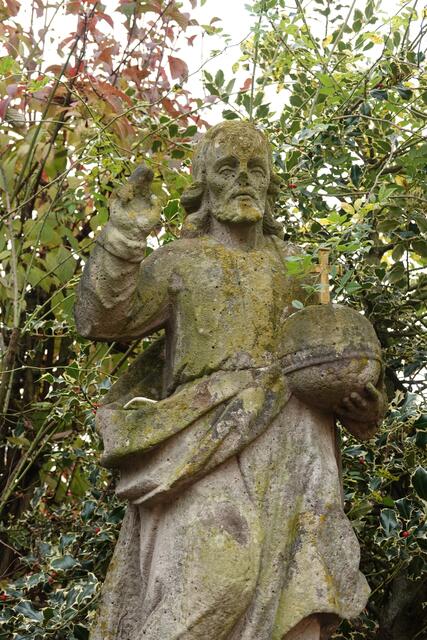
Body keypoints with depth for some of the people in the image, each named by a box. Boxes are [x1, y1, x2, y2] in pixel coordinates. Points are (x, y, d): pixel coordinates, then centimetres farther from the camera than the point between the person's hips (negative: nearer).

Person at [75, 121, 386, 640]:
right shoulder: (179, 261, 14)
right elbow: (101, 318, 1)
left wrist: (364, 406, 5)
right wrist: (124, 234, -10)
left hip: (289, 427, 3)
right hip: (210, 435, -3)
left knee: (292, 584, -12)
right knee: (217, 564, -23)